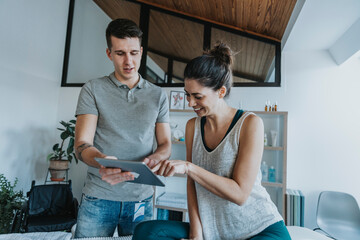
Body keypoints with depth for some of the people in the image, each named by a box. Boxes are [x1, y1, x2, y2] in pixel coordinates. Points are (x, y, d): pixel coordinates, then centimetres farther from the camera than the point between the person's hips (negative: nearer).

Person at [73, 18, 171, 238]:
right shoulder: (93, 90, 0)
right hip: (98, 198, -1)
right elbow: (82, 144, -7)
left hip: (141, 199, 2)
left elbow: (165, 144, 6)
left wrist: (154, 159, -18)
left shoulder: (158, 95, 6)